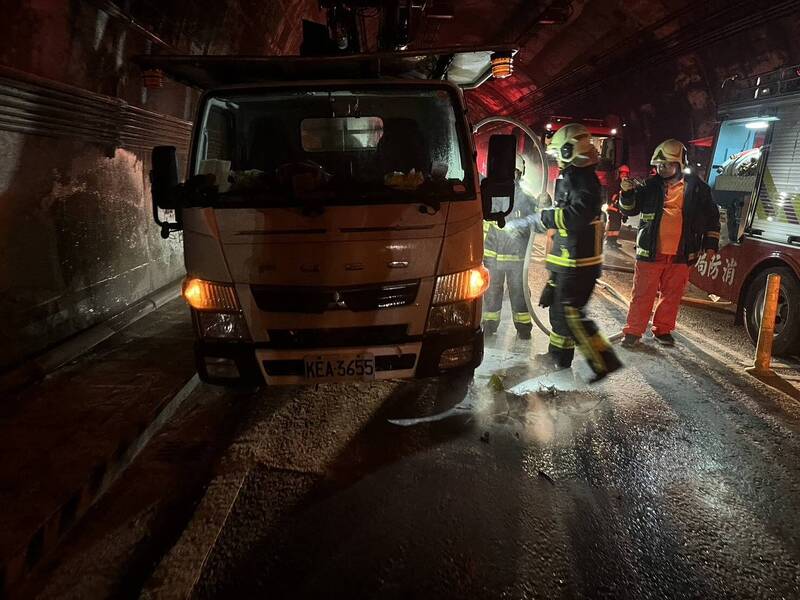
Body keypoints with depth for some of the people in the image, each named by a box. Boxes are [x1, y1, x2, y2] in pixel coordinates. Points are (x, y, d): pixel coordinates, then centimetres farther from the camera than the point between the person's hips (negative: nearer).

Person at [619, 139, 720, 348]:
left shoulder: (696, 187, 3)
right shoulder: (651, 186, 2)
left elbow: (712, 217, 11)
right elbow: (630, 210, 10)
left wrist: (711, 244, 7)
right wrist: (627, 193, -9)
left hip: (680, 254, 1)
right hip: (650, 252, -1)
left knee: (672, 295, 11)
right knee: (642, 294, 2)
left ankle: (663, 330, 25)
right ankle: (633, 331, 10)